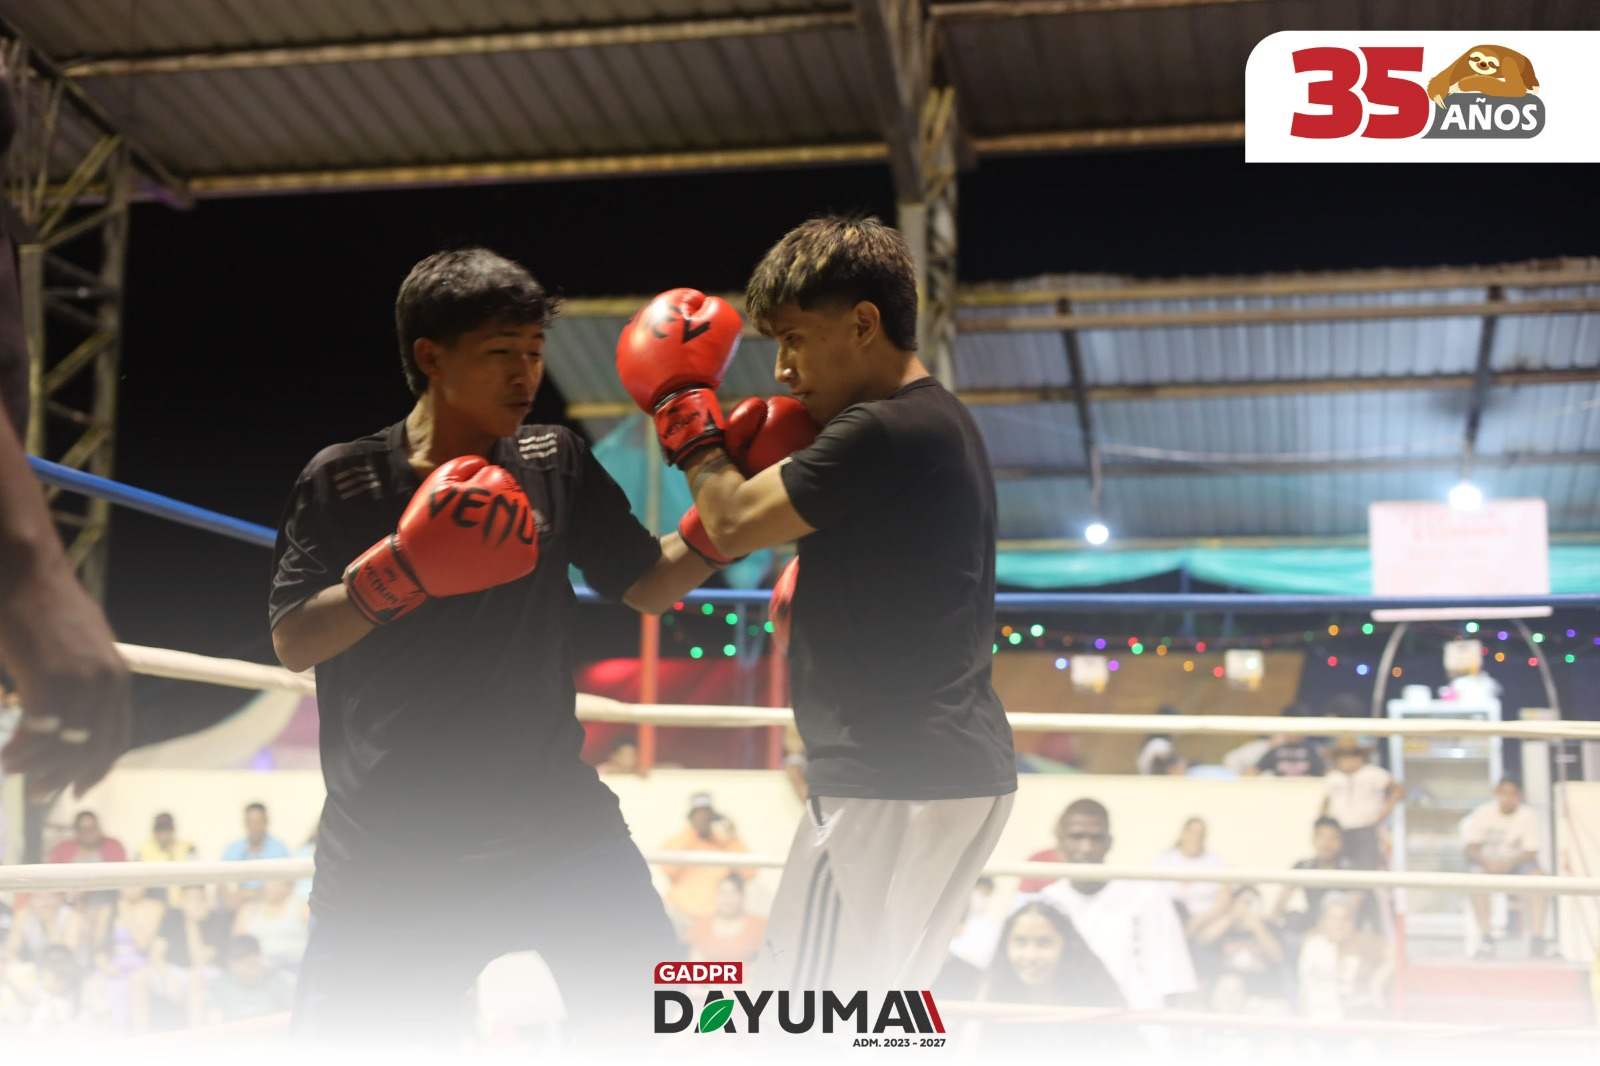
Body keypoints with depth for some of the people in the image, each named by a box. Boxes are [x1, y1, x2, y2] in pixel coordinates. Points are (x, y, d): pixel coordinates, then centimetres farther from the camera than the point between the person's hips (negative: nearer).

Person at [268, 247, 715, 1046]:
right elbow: (292, 643, -7)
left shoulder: (554, 463, 2)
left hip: (554, 819, 2)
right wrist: (398, 571, -23)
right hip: (387, 845, -1)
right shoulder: (343, 480, -4)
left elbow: (648, 586, 4)